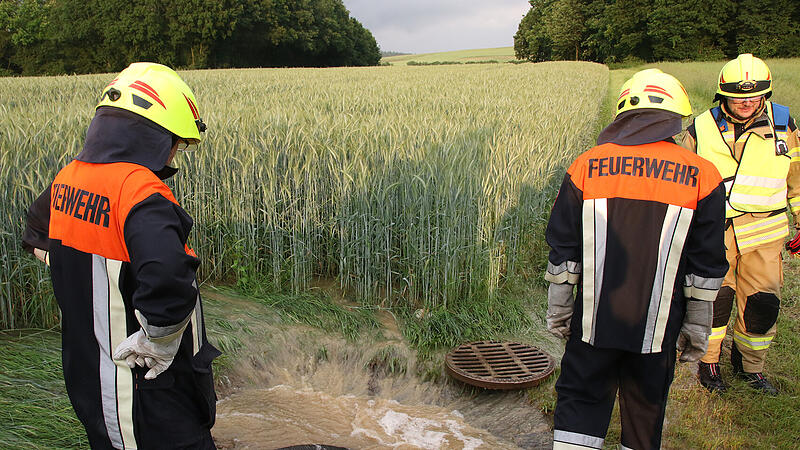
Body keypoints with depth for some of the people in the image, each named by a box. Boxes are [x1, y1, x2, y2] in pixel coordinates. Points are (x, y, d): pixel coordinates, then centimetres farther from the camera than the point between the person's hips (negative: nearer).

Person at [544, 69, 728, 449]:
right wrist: (698, 325, 9)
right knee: (646, 409, 17)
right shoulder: (701, 175, -2)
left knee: (580, 402, 12)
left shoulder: (586, 166, -2)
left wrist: (558, 307, 9)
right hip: (656, 326, 0)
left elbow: (562, 247, 1)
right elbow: (707, 264, 1)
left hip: (594, 319, 0)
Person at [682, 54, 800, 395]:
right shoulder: (701, 129, -2)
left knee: (762, 303, 5)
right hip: (714, 232, -1)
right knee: (714, 299, 3)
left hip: (763, 232, 2)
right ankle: (708, 362, 26)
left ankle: (749, 364, 29)